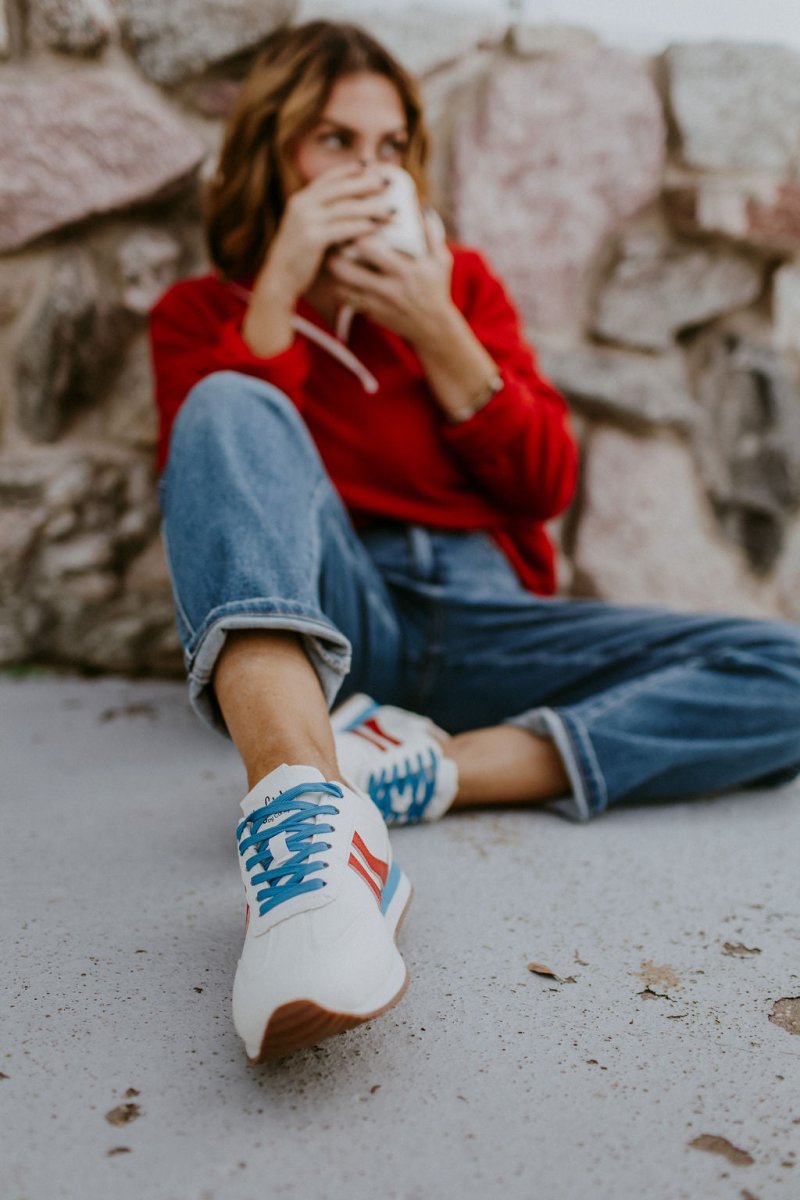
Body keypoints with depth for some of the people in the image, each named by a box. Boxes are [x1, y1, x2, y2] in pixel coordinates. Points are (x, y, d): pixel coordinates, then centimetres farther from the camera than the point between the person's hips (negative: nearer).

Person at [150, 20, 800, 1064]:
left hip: (481, 617, 3)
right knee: (234, 408, -31)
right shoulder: (200, 312, 18)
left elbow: (547, 486, 11)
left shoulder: (460, 281, 22)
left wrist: (436, 330, 0)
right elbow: (215, 482, -2)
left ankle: (418, 771, -32)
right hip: (322, 618, -2)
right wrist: (282, 287, -4)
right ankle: (307, 828, -54)